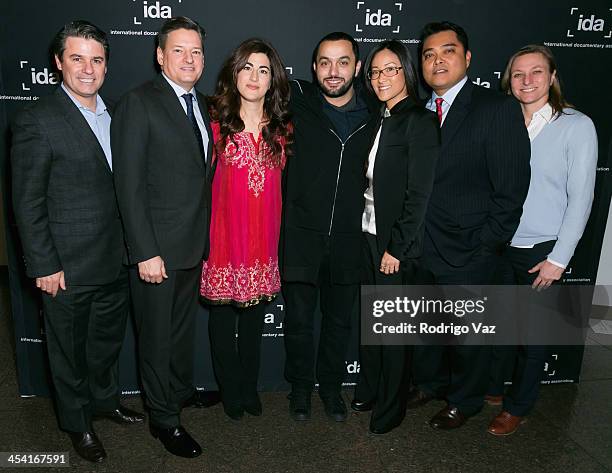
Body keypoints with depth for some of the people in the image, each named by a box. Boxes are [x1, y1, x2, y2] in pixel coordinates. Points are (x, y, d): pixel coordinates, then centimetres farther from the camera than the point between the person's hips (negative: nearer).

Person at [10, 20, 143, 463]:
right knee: (70, 349, 14)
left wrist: (130, 245, 9)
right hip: (68, 265, -6)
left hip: (115, 260, 6)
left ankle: (106, 398, 46)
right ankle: (77, 422, 36)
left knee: (109, 338, 23)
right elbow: (28, 203, -13)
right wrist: (45, 266, -14)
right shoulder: (38, 120, -14)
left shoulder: (112, 113, 6)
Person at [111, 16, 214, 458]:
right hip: (157, 247, -6)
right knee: (158, 334, 9)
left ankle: (182, 392, 44)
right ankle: (164, 417, 28)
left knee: (185, 327, 22)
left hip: (195, 243, 7)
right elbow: (130, 185, -16)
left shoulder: (202, 104, 10)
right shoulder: (139, 103, -12)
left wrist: (206, 237, 6)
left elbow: (202, 173, 10)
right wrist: (145, 252, -19)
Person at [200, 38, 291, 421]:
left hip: (264, 236, 3)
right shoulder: (216, 122, -5)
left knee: (255, 317, 15)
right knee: (223, 315, 11)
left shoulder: (282, 128, 5)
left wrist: (276, 227, 6)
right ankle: (230, 390, 31)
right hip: (224, 233, -2)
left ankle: (250, 388, 34)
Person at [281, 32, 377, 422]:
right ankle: (301, 386, 33)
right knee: (299, 320, 9)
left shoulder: (372, 116, 4)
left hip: (348, 241, 2)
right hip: (301, 237, -2)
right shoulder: (298, 102, -3)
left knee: (340, 320, 16)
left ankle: (332, 386, 37)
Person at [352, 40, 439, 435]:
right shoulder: (380, 120, 12)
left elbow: (419, 193, -16)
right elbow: (374, 182, 11)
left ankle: (390, 407, 25)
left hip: (396, 242, -7)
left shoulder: (419, 121, -12)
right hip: (370, 234, 7)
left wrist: (397, 248, -17)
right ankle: (368, 390, 35)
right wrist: (374, 239, 6)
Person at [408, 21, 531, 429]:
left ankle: (465, 401, 37)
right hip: (420, 248, 5)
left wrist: (485, 248, -14)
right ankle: (429, 383, 45)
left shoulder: (498, 109, -10)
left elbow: (512, 188, -13)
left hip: (467, 255, -5)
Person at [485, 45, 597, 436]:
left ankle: (518, 407, 30)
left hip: (542, 251, -3)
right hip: (499, 246, 3)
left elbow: (580, 198, -9)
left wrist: (559, 258, -11)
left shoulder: (577, 125, -7)